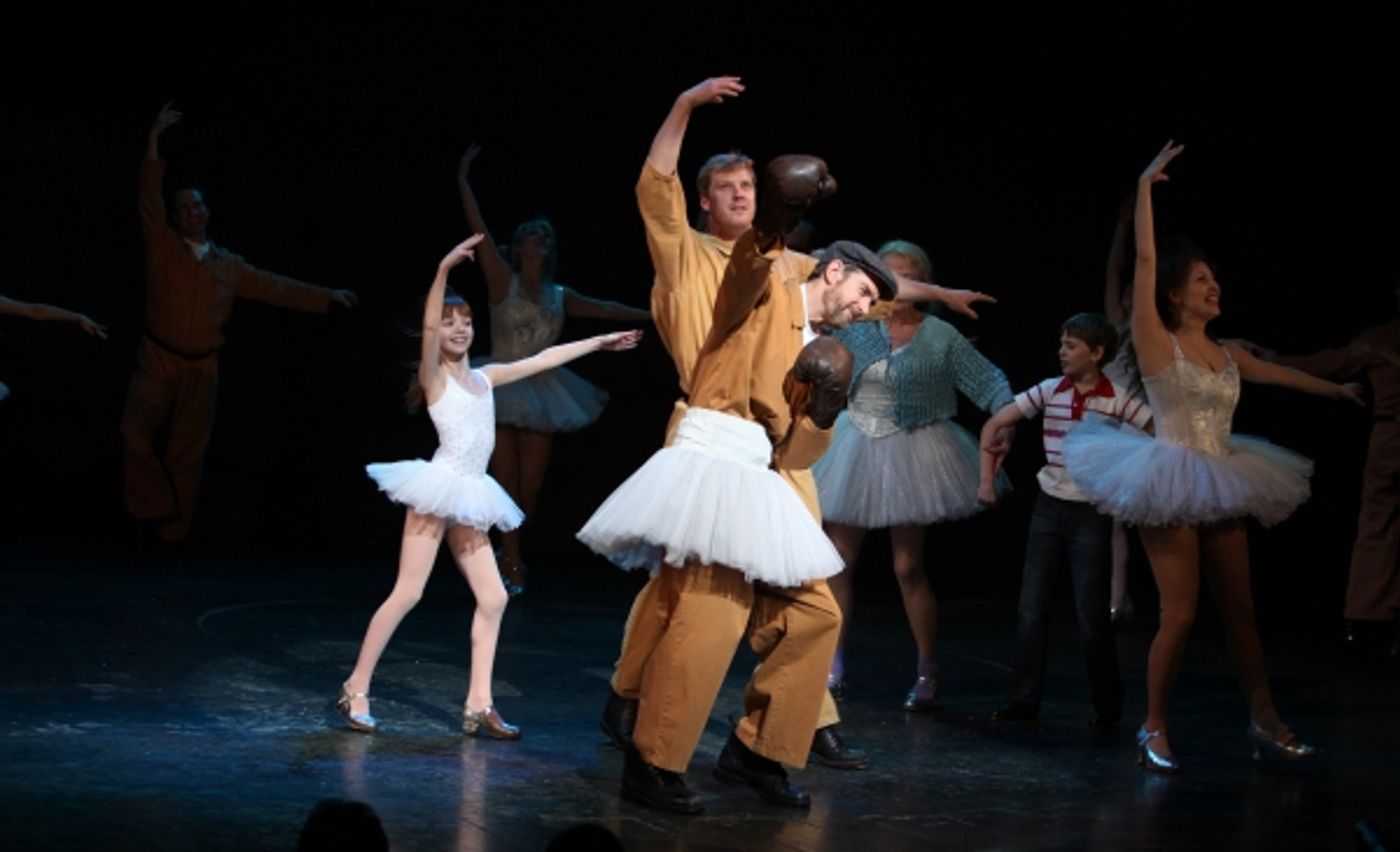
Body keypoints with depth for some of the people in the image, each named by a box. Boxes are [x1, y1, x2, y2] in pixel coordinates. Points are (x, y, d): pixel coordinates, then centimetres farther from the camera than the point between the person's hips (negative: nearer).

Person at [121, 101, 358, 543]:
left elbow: (274, 287, 16)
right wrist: (154, 142, -18)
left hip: (202, 369, 3)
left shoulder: (228, 265, 12)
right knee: (135, 433, -21)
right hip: (157, 360, -3)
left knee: (187, 454, 5)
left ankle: (173, 532, 12)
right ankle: (154, 508, -7)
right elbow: (149, 198, -9)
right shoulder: (162, 246, 1)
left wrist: (325, 296, 12)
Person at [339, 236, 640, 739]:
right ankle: (356, 689, 1)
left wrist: (599, 342, 24)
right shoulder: (435, 377, -4)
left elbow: (544, 359, 21)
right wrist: (444, 270, -35)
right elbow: (428, 327, -22)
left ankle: (478, 707, 4)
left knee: (492, 598, 1)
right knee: (407, 593, -8)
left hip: (469, 499, 7)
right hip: (439, 489, -7)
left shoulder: (485, 377, 14)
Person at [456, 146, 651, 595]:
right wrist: (463, 180, -13)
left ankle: (508, 554, 23)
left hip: (541, 392, 4)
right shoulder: (502, 281, -1)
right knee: (507, 482, -5)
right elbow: (479, 230, -8)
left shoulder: (559, 296, 11)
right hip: (504, 389, -4)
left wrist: (652, 316, 22)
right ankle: (513, 563, 4)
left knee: (531, 484, 4)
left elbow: (605, 309, 20)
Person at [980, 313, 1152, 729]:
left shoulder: (1116, 399, -9)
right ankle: (1024, 699, 13)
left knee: (1090, 613, -1)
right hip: (1049, 508, 4)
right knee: (1031, 608, 5)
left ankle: (1107, 706, 12)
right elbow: (994, 425, 7)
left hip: (1092, 514, -4)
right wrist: (987, 479, 4)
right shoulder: (1049, 391, 0)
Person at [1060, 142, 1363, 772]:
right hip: (1173, 489, -6)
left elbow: (1279, 374, 31)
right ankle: (1154, 729, 5)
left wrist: (1335, 389, 45)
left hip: (1220, 490, 6)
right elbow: (1145, 261, -14)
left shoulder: (1227, 355, 11)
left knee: (1240, 609, 9)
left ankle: (1264, 721, 19)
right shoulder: (1158, 344, -6)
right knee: (1180, 615, -8)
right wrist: (1144, 189, -16)